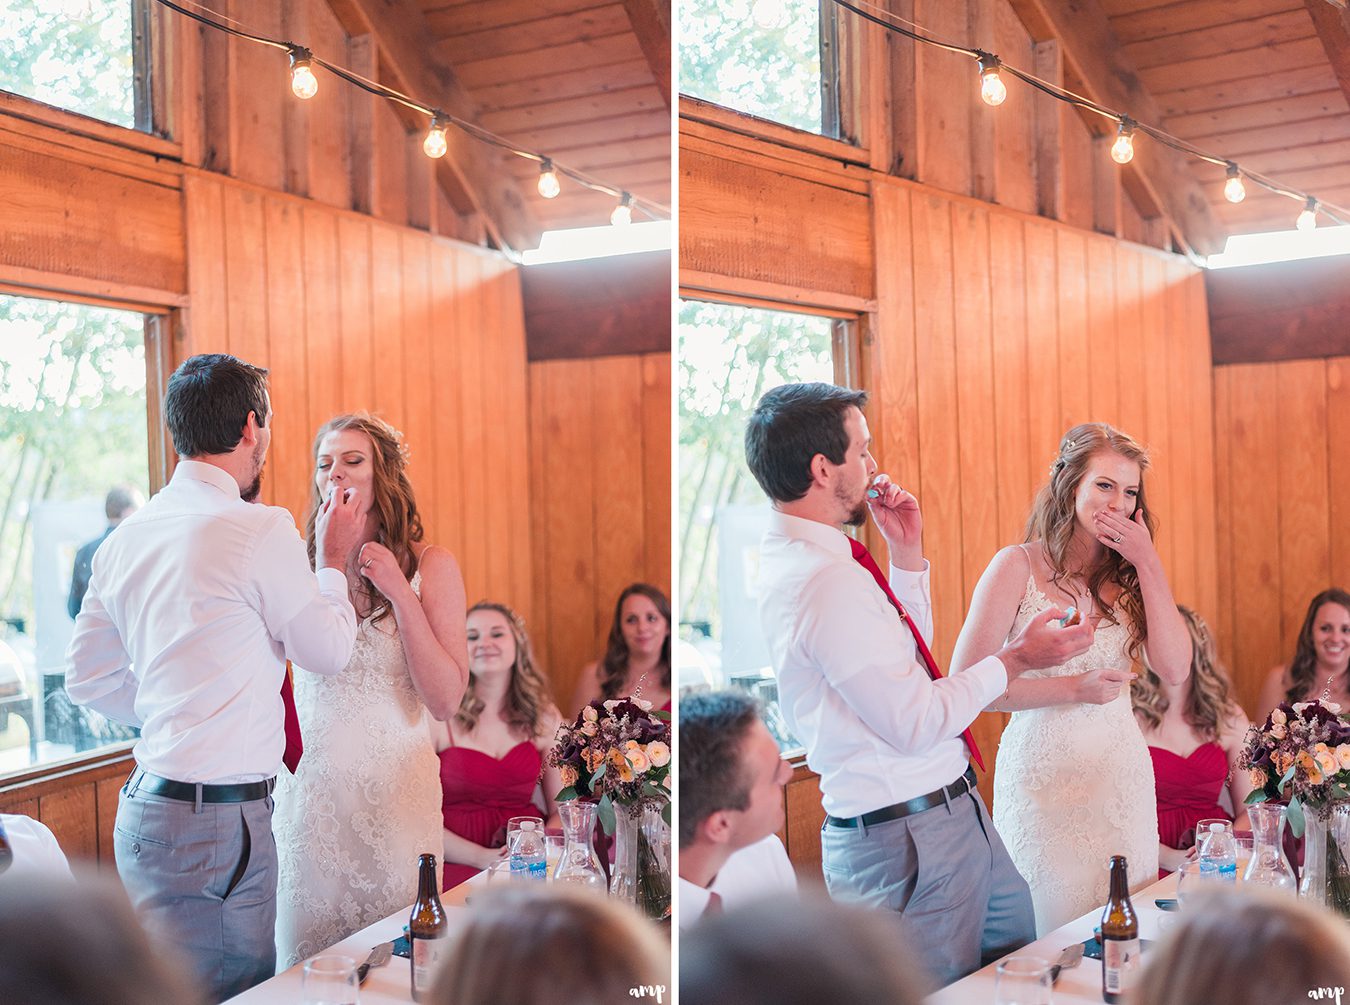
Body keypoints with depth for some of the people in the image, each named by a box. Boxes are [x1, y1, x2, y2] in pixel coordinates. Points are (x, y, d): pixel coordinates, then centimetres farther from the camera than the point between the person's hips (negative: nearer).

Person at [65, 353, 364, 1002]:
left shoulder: (126, 538, 9)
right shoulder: (261, 529, -14)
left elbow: (88, 677, 16)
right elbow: (327, 652, -2)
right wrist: (333, 561, 12)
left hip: (146, 804, 8)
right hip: (219, 819, -8)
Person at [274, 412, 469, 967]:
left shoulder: (430, 566, -2)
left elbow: (445, 700, -9)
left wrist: (399, 591, -15)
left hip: (395, 789, -1)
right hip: (311, 788, 2)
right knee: (306, 967, 8)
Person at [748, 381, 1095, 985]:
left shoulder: (803, 560, 9)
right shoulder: (828, 580, -25)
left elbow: (906, 659, 19)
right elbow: (916, 723, -23)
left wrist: (906, 553, 10)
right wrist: (1015, 659, -13)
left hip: (950, 807, 10)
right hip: (910, 837, -10)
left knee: (1030, 945, 21)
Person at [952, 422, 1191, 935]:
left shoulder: (1127, 573, 6)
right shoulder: (1018, 566, -8)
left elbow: (1175, 669, -6)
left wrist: (1149, 565, -9)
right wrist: (1073, 688, -18)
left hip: (1123, 774, 5)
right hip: (1045, 775, -4)